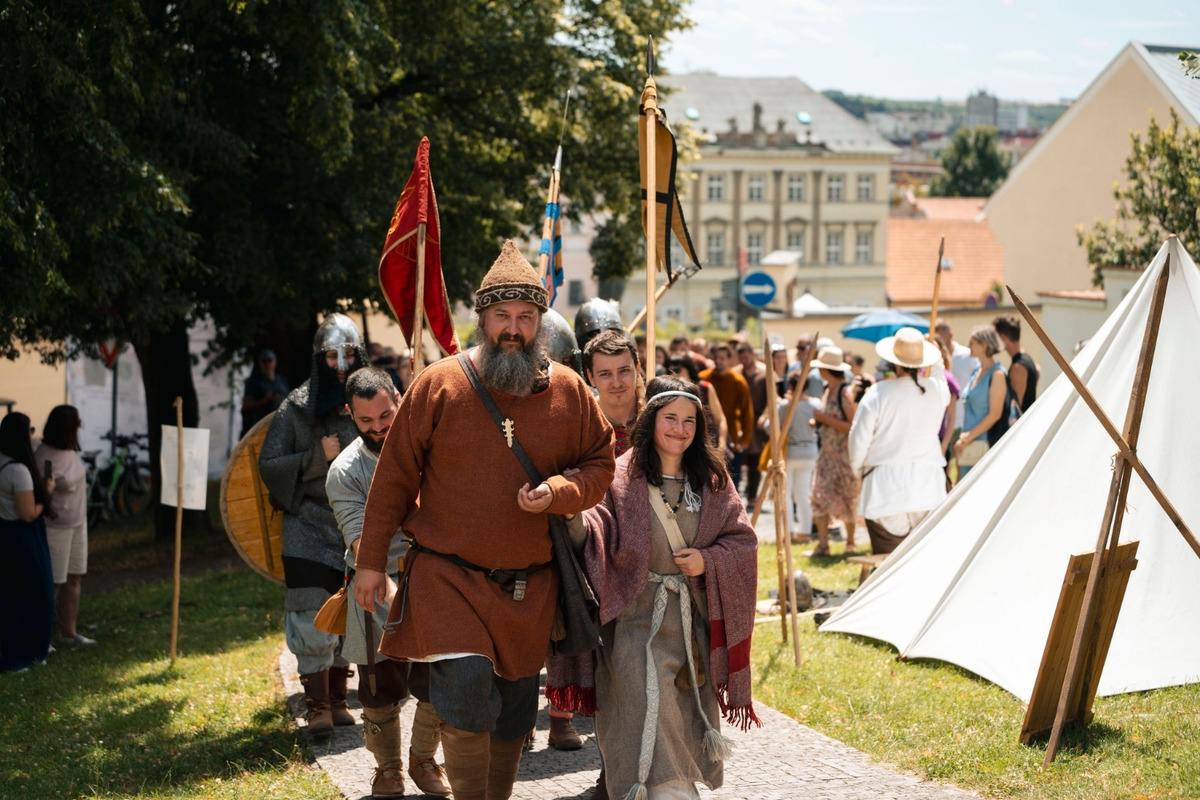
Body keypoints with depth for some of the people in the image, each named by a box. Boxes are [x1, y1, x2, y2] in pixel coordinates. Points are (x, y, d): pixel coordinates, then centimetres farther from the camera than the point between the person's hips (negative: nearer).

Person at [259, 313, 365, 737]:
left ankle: (337, 699, 19)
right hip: (309, 526, -2)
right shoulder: (296, 408, 0)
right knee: (313, 613, -8)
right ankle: (317, 706, -2)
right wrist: (318, 457, -12)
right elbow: (268, 465, -2)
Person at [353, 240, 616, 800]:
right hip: (449, 578, -3)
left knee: (514, 710, 12)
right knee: (467, 689, -20)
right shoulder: (439, 385, -4)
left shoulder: (569, 392, 2)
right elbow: (394, 476, 2)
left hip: (528, 586, 3)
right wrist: (371, 560, 2)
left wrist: (556, 492, -12)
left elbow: (600, 465, 10)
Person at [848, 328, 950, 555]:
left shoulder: (878, 393, -10)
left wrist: (858, 469, 12)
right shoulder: (937, 390, 0)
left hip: (886, 490, -3)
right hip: (929, 489, 3)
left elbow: (859, 440, -3)